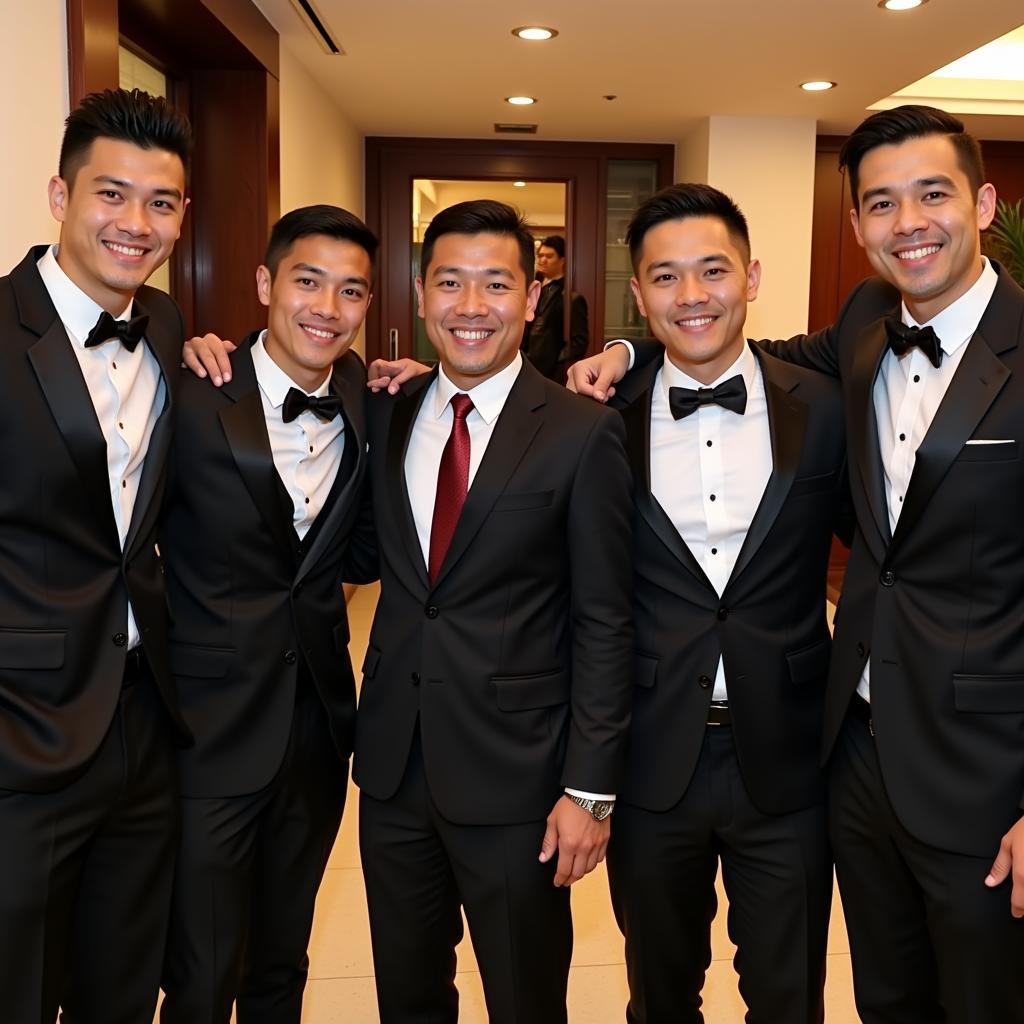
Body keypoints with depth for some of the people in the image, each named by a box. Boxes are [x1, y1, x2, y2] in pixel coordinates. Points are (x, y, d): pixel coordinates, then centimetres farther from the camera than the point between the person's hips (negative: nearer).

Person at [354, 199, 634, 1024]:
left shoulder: (583, 433, -11)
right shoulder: (385, 413, 4)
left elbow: (604, 624, -9)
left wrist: (590, 788, -10)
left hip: (514, 772, -4)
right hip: (393, 764, 4)